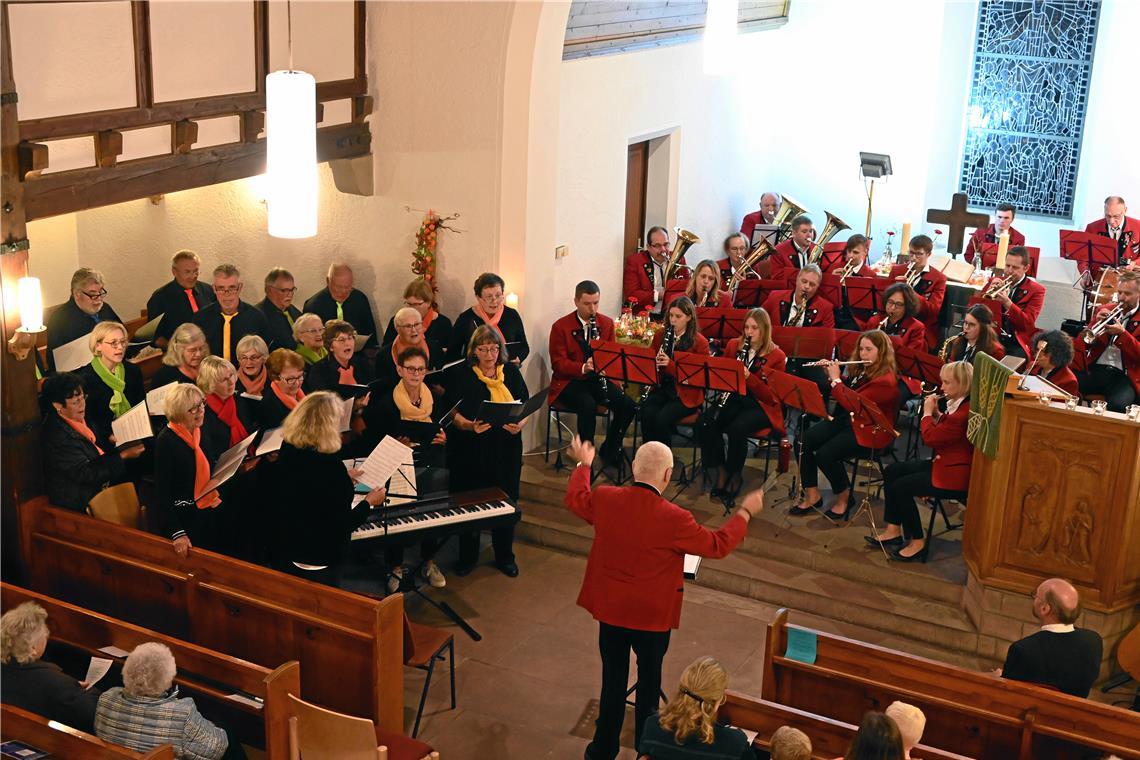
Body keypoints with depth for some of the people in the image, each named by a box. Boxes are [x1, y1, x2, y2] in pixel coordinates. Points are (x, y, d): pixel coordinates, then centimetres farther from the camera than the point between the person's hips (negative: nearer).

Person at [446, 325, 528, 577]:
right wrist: (469, 425, -27)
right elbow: (453, 413, -7)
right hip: (471, 450, -2)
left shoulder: (511, 371, 5)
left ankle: (505, 556, 26)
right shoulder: (460, 374, -4)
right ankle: (467, 556, 25)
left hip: (506, 449, 2)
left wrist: (520, 424, -15)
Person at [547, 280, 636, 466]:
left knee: (627, 405, -20)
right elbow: (558, 363, -8)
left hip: (599, 378, 4)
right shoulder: (560, 326, -5)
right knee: (588, 405, -35)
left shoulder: (607, 323, 8)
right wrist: (583, 367, -26)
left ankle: (609, 450, 2)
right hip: (570, 380, -4)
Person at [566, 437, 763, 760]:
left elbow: (575, 498, 9)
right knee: (649, 683, 18)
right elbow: (718, 545, -11)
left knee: (612, 682, 18)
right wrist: (745, 512, 4)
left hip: (610, 611, 3)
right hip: (652, 616, -3)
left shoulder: (605, 499, -15)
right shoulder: (675, 519, -26)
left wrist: (583, 464, 27)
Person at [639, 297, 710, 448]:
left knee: (663, 418, -29)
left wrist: (670, 364, -23)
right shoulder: (660, 335, 9)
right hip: (661, 388, 4)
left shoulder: (700, 342, -5)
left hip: (686, 394, -4)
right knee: (646, 413, -26)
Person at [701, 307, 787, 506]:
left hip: (761, 406, -4)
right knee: (708, 422, -28)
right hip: (734, 399, 4)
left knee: (737, 429, -34)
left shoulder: (776, 356, -4)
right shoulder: (734, 345, 8)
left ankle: (734, 476, -11)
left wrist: (749, 377, -24)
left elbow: (771, 396, -10)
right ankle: (721, 472, -12)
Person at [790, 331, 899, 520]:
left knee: (825, 454, -27)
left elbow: (853, 404, -26)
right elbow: (846, 389, 24)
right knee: (803, 441, -11)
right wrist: (830, 374, 8)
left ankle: (844, 498, -3)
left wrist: (836, 380, -16)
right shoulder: (862, 370, 9)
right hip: (848, 420, 9)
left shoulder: (885, 380, -19)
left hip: (870, 431, -9)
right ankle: (812, 496, -4)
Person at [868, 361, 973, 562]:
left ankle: (918, 542, -2)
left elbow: (931, 437, -24)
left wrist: (928, 413, -8)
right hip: (942, 463, 11)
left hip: (954, 475, -11)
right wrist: (936, 414, 4)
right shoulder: (957, 404, 7)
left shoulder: (966, 412, -25)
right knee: (892, 471, 7)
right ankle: (893, 530, 10)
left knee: (901, 487, -16)